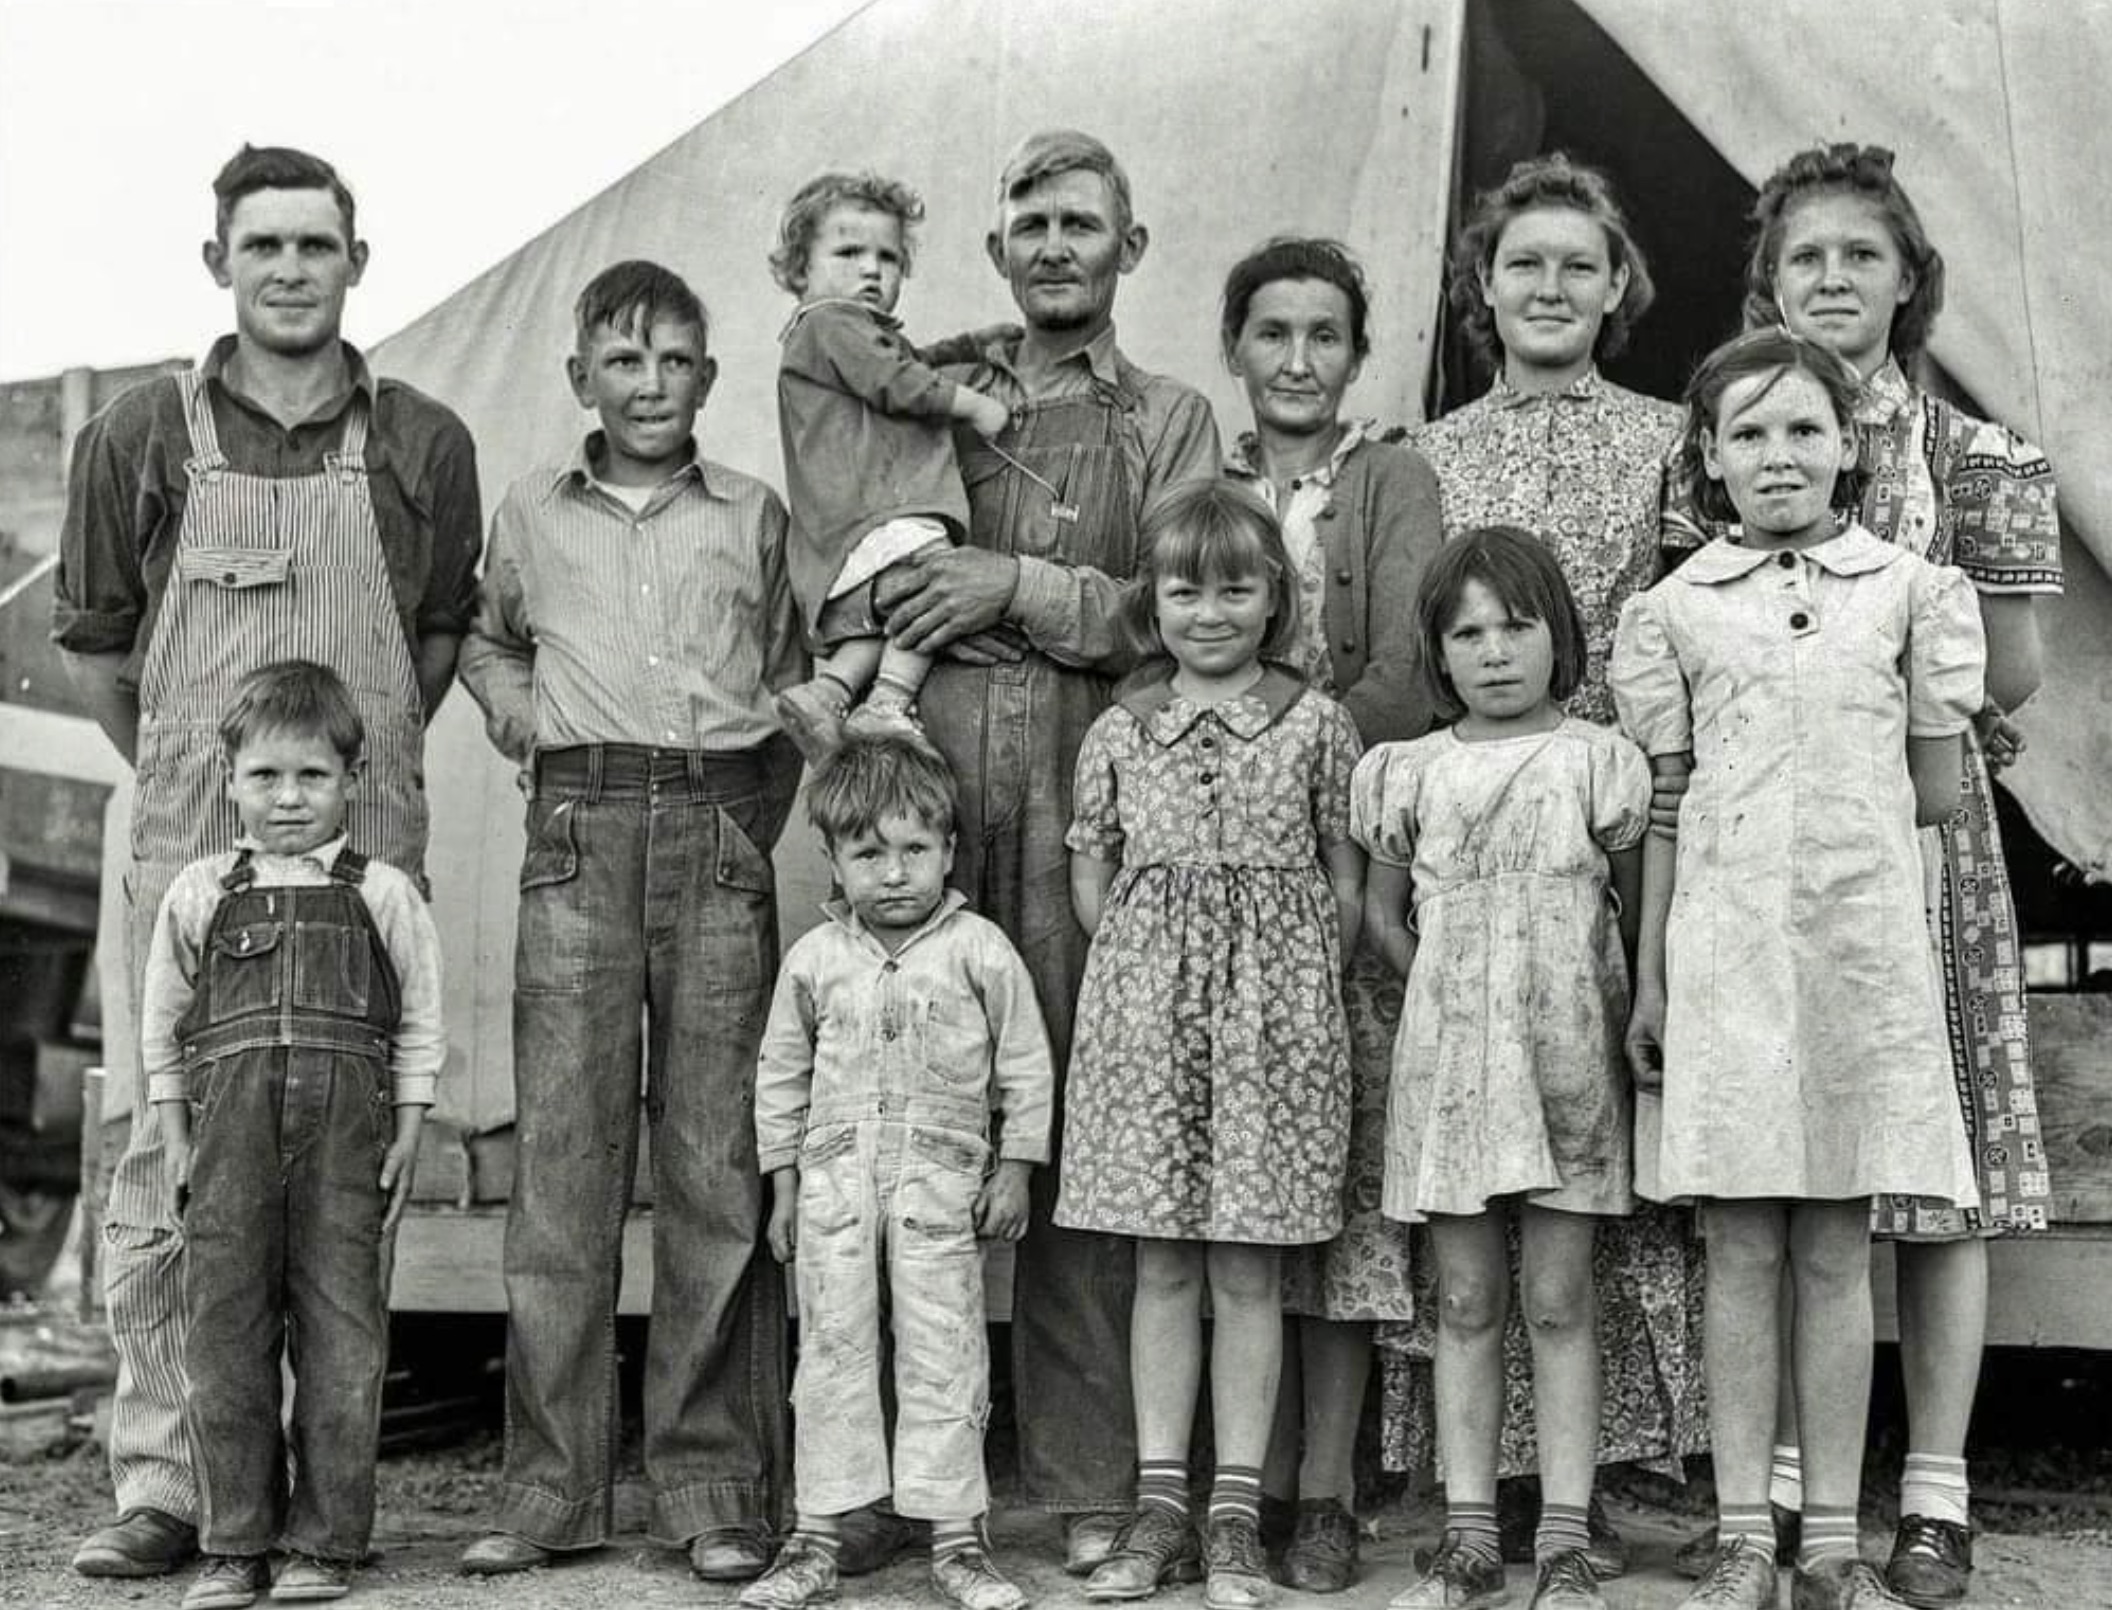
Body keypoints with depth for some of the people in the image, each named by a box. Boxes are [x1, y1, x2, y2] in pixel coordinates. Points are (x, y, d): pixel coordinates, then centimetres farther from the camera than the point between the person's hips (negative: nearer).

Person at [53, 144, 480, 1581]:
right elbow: (94, 642, 14)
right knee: (162, 1155, -3)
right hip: (190, 851, 0)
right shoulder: (141, 438, 5)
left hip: (367, 852, 1)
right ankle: (161, 1488, 4)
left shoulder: (424, 446, 7)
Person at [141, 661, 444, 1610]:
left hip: (346, 1124, -1)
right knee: (224, 1326, 1)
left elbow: (420, 1023, 10)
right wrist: (173, 1136, 9)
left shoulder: (381, 895, 9)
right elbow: (162, 1024, 16)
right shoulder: (199, 893, 12)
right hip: (229, 1123, 1)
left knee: (340, 1330, -1)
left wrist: (407, 1134, 3)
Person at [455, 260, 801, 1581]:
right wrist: (512, 704, 10)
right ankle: (553, 1485, 3)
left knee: (718, 1162, -3)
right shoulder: (533, 512, 15)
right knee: (562, 1153, -4)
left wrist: (752, 815, 9)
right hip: (578, 838, 0)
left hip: (719, 839, 0)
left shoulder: (755, 515, 13)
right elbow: (487, 638, 31)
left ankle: (715, 1485, 4)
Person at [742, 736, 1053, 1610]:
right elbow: (781, 1076, 12)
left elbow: (1025, 1066, 4)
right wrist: (782, 1185, 10)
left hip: (941, 1183, -2)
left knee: (943, 1358, 0)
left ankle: (956, 1538, 8)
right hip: (834, 1180, 2)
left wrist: (1014, 1170, 2)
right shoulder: (813, 959, 4)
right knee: (832, 1351, 5)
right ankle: (817, 1537, 11)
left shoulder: (980, 951, -2)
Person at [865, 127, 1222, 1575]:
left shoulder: (1171, 422, 15)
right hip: (926, 769, 2)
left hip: (1084, 785, -1)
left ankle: (1086, 1487, 3)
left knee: (1081, 1127, -4)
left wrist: (1020, 587, -6)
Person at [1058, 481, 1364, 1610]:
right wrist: (1152, 965, 3)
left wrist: (1296, 987, -1)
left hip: (1274, 1005, -2)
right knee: (1161, 1266, 6)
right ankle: (1160, 1508, 14)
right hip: (1142, 1005, 2)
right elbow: (1092, 885, 11)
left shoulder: (1316, 725, 2)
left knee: (1247, 1271, 3)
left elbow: (1344, 890, 5)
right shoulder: (1118, 734, 7)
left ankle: (1236, 1519, 11)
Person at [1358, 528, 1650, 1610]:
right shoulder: (1412, 773, 6)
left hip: (1567, 1059, -2)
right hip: (1447, 1060, 2)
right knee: (1465, 1304, 6)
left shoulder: (1598, 762, 1)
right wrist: (1445, 990, 4)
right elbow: (1382, 910, 14)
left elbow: (1640, 908, 6)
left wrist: (1619, 1009, -2)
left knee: (1558, 1301, 1)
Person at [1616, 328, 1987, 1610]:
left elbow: (1938, 792, 10)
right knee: (1741, 1250, 2)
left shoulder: (1910, 588, 7)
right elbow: (1662, 808, 7)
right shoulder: (1674, 608, 7)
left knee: (1838, 1252, 4)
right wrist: (1649, 979, 5)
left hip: (1865, 940, 0)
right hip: (1724, 946, 0)